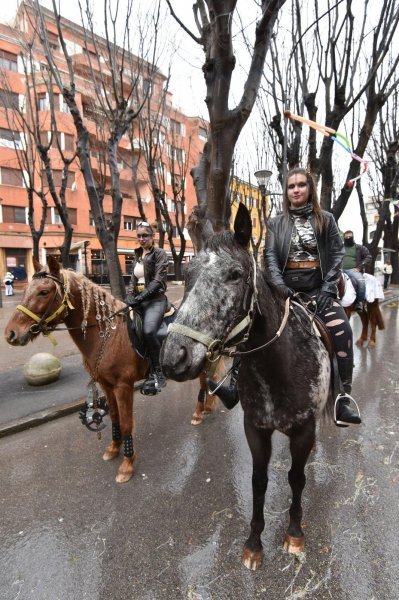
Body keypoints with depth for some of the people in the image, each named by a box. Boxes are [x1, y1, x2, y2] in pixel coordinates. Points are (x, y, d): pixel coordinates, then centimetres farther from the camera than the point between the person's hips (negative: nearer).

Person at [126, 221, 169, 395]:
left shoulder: (160, 254, -2)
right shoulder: (137, 256, 19)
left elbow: (158, 280, -12)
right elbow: (132, 280, 19)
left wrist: (141, 297, -20)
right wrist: (130, 295, -1)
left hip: (155, 300, -7)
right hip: (138, 300, 8)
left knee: (148, 331, -31)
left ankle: (158, 374, -15)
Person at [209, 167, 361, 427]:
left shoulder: (326, 220, 9)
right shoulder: (276, 223, 9)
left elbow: (338, 254, 3)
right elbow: (270, 256, -1)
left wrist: (328, 289, -10)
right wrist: (279, 285, -18)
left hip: (318, 289, 0)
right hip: (286, 289, 1)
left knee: (343, 332, -20)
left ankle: (343, 400, -8)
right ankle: (234, 389, -5)